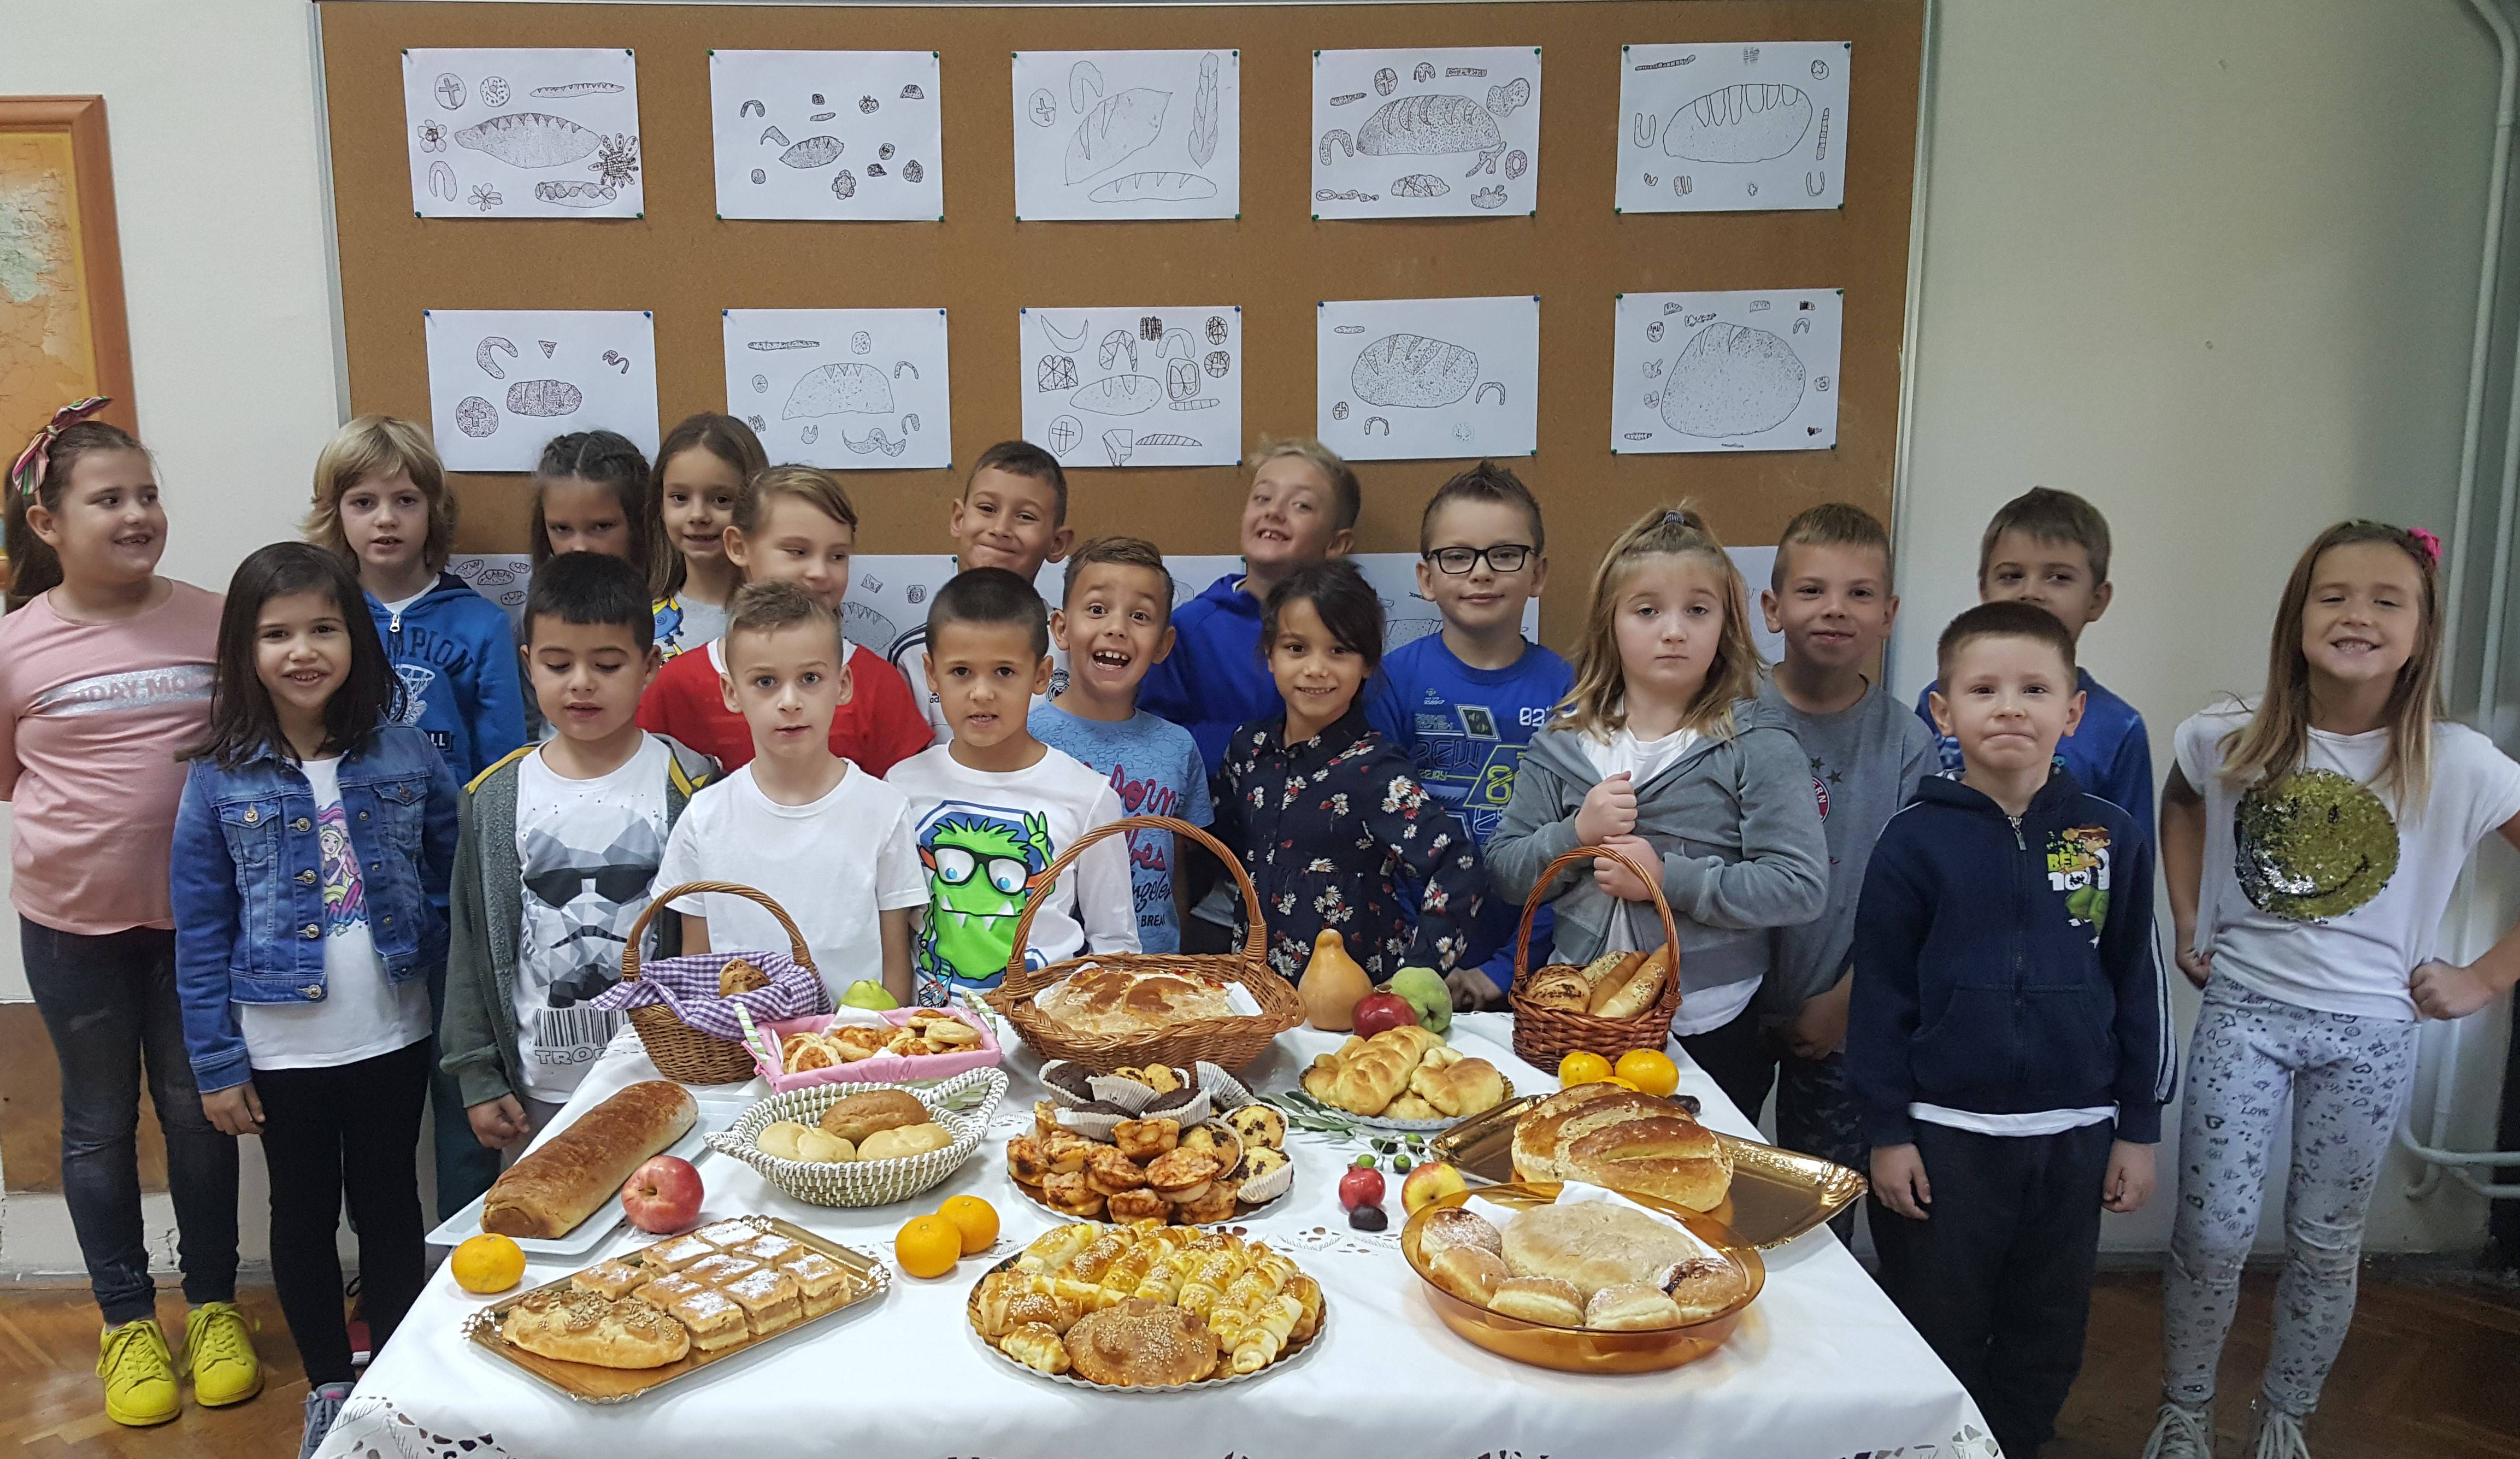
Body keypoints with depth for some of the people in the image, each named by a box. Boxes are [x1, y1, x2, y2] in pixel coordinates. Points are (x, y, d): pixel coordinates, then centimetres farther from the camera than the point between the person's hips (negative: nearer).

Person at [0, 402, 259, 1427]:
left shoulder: (213, 621, -5)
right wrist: (97, 795, -5)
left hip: (196, 910, 0)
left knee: (197, 1108, 12)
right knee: (100, 1120, 13)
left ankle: (211, 1303, 29)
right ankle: (127, 1319, 29)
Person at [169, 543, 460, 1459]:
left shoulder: (408, 757, -7)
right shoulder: (219, 779, -8)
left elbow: (454, 880, 1)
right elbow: (200, 931, -4)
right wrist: (216, 1065, -3)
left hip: (393, 1037, 0)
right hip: (281, 1048, 0)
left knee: (390, 1206, 14)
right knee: (305, 1214, 16)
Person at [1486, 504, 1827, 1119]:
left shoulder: (1757, 746, -8)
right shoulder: (1562, 743, 1)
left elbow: (1802, 887, -16)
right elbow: (1504, 870, 1)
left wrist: (1670, 879, -21)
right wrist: (1574, 834, -17)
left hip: (1706, 1028, -2)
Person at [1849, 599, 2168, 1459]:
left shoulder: (2110, 838, 0)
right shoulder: (1916, 841, -7)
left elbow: (2138, 989, 6)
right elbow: (1880, 995, -4)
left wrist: (2138, 1129, 6)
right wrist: (1887, 1132, -5)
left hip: (2073, 1134, 3)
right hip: (1943, 1134, -2)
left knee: (2046, 1341, 16)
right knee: (1937, 1337, 11)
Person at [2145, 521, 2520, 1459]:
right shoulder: (2229, 741, -6)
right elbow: (2179, 808, 16)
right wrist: (2188, 923, 9)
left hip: (2369, 1035, 0)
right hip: (2243, 1014, 0)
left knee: (2326, 1244, 13)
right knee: (2211, 1235, 1)